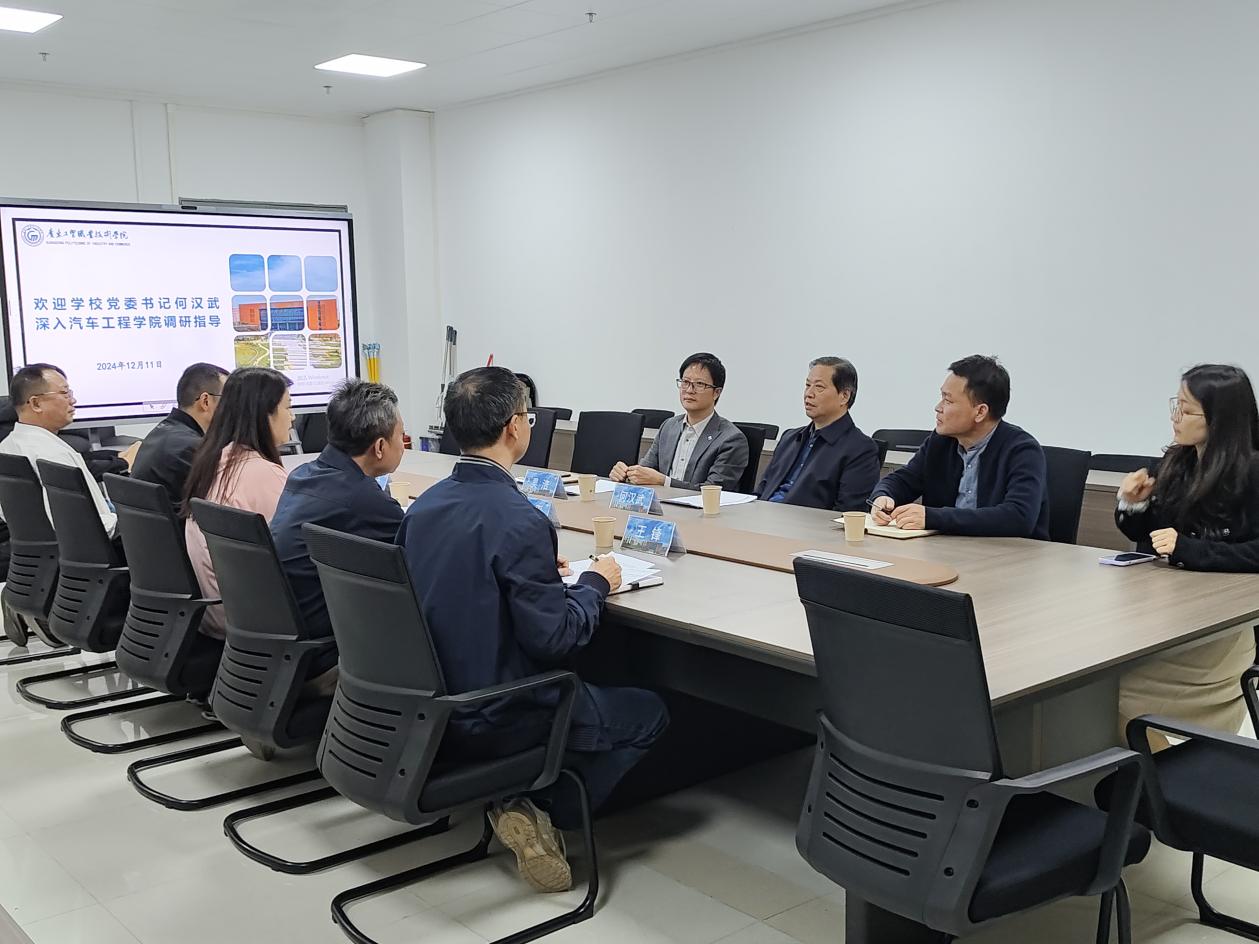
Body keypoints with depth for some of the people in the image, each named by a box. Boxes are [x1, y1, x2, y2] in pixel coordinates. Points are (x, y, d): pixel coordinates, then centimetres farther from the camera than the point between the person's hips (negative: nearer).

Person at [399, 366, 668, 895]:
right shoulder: (519, 520, -24)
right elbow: (554, 638, -22)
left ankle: (511, 798, 13)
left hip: (428, 707, 8)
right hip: (489, 722, -7)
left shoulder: (424, 505, 0)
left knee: (578, 684, 31)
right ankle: (539, 812, 2)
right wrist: (596, 583, -4)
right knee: (649, 712, 11)